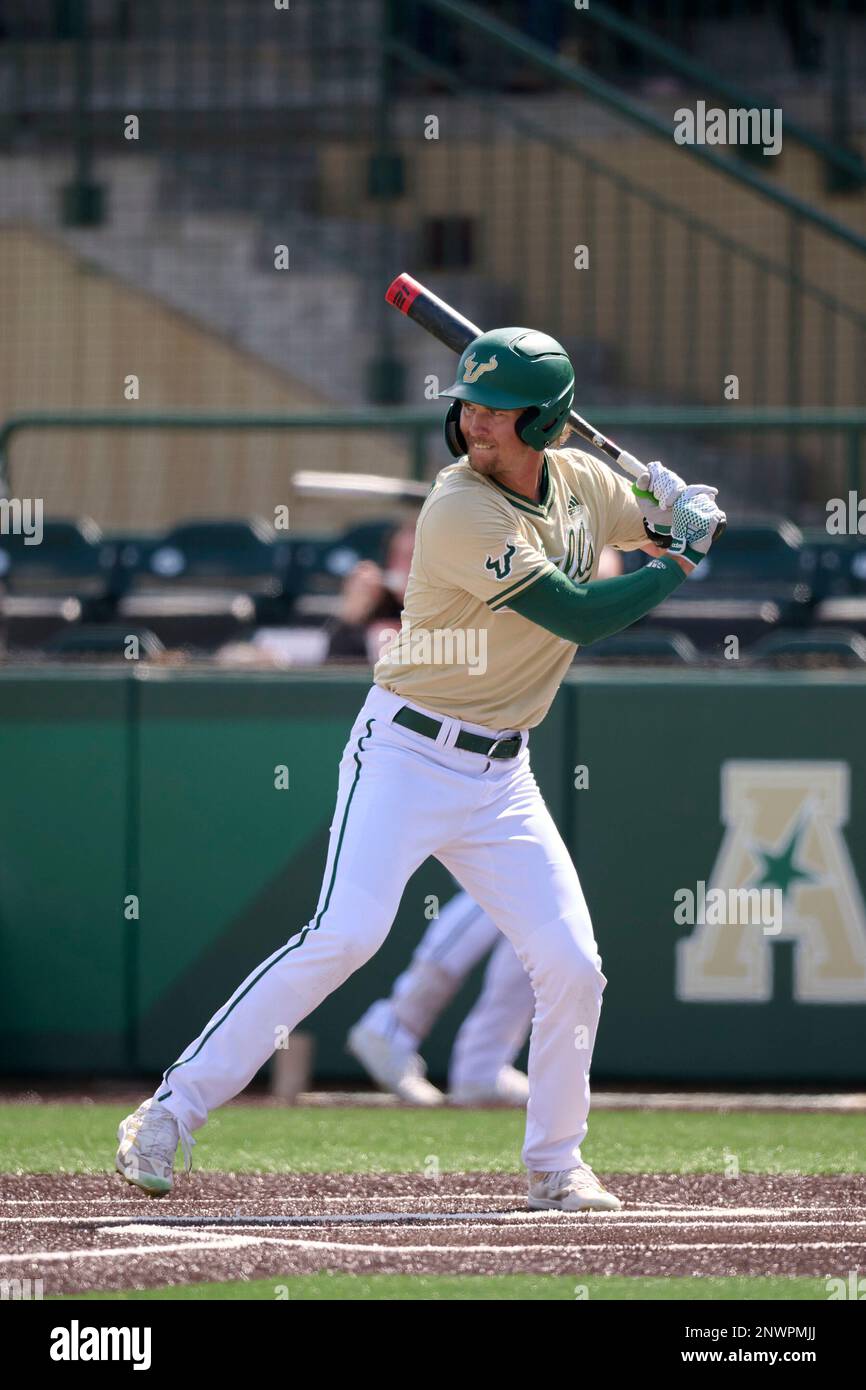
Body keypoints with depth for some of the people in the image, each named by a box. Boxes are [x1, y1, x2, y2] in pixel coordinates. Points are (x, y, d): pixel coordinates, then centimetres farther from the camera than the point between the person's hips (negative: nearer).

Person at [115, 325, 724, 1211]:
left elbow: (668, 530, 22)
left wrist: (684, 512, -2)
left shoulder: (582, 482, 4)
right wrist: (680, 568, -10)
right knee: (346, 932, -21)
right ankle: (173, 1111, -18)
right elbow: (576, 616, -21)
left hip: (499, 773, 6)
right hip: (407, 752, -6)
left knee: (571, 965, -2)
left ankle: (554, 1164, 15)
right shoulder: (462, 512, -19)